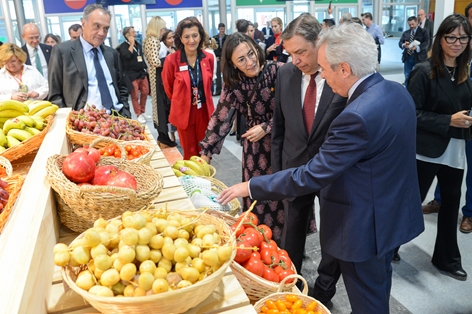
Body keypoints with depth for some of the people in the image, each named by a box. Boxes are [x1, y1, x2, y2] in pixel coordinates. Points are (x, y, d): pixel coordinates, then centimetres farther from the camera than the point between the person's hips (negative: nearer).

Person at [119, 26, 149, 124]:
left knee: (145, 92, 8)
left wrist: (146, 68, 19)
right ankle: (139, 115, 9)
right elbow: (127, 55, -27)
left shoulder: (138, 44, 13)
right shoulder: (123, 46, -8)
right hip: (132, 75, -6)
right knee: (135, 96, -2)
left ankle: (142, 112, 24)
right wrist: (132, 44, -18)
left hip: (142, 73, 6)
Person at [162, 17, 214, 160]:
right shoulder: (172, 60, -13)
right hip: (184, 112, -3)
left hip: (204, 111, 3)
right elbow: (168, 87, 4)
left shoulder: (208, 58, -3)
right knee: (190, 153, 8)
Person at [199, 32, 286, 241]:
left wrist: (266, 127, -13)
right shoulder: (234, 85, -2)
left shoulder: (278, 71, -11)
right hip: (255, 147, 2)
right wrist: (206, 151, -1)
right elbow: (221, 117, 0)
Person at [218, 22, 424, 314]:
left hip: (366, 227, -9)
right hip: (396, 214, 9)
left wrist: (250, 186, -19)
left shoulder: (357, 116, -32)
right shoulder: (398, 91, -3)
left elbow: (311, 176, -29)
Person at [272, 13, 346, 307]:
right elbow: (279, 126, 4)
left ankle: (323, 292, 37)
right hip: (294, 168, 4)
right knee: (292, 233, 19)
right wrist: (277, 170, 5)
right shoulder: (285, 74, -5)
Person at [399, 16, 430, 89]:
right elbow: (400, 42, 5)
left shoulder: (423, 32, 2)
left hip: (418, 58, -4)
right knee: (407, 77, 7)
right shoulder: (405, 33, 15)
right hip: (407, 57, 4)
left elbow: (426, 43, -10)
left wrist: (417, 48, -28)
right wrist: (403, 45, -19)